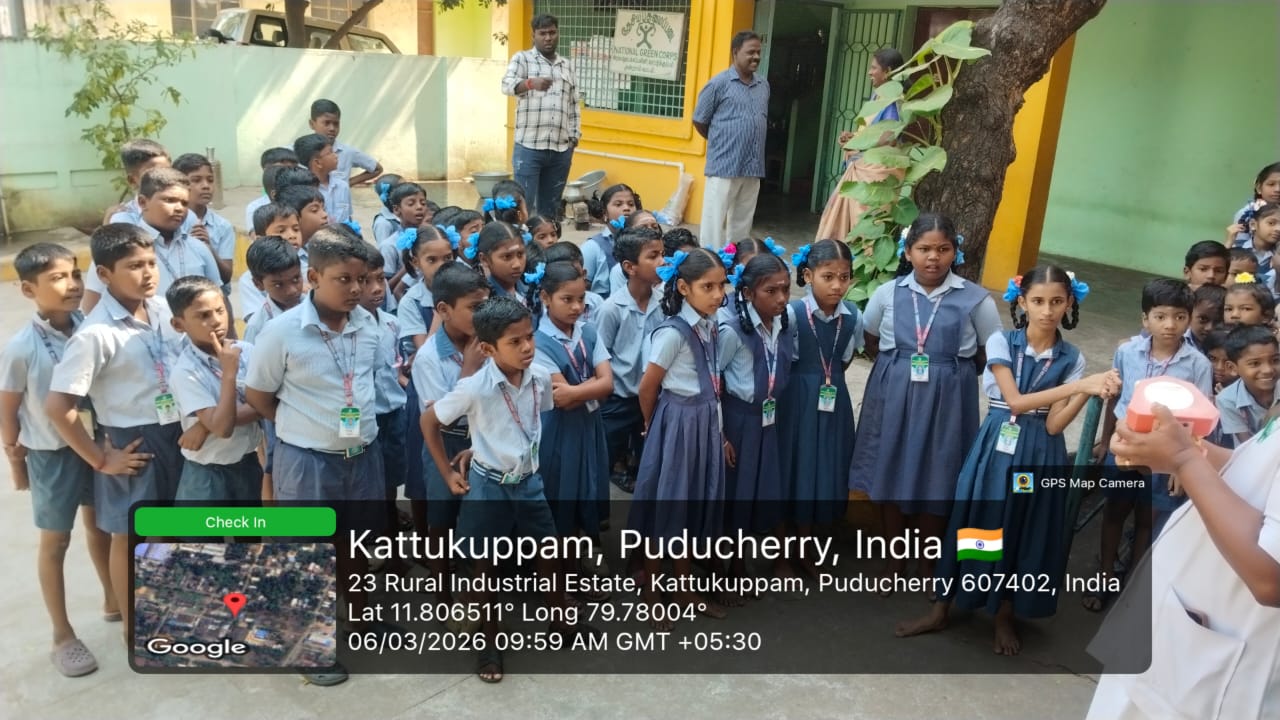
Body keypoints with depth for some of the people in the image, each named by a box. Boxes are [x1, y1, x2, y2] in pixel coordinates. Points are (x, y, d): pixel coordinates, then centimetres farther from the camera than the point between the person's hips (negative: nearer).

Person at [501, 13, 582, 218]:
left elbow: (575, 103, 21)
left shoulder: (567, 65, 19)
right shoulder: (522, 58, 4)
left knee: (551, 206, 8)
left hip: (561, 149, 4)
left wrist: (575, 135, 11)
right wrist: (530, 83, -34)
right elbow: (507, 85, -14)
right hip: (529, 146, -4)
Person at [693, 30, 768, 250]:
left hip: (753, 167, 6)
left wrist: (753, 145, 14)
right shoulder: (719, 83, -6)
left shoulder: (764, 85, 11)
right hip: (724, 166, -6)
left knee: (743, 222, 12)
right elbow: (699, 121, 1)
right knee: (715, 221, -3)